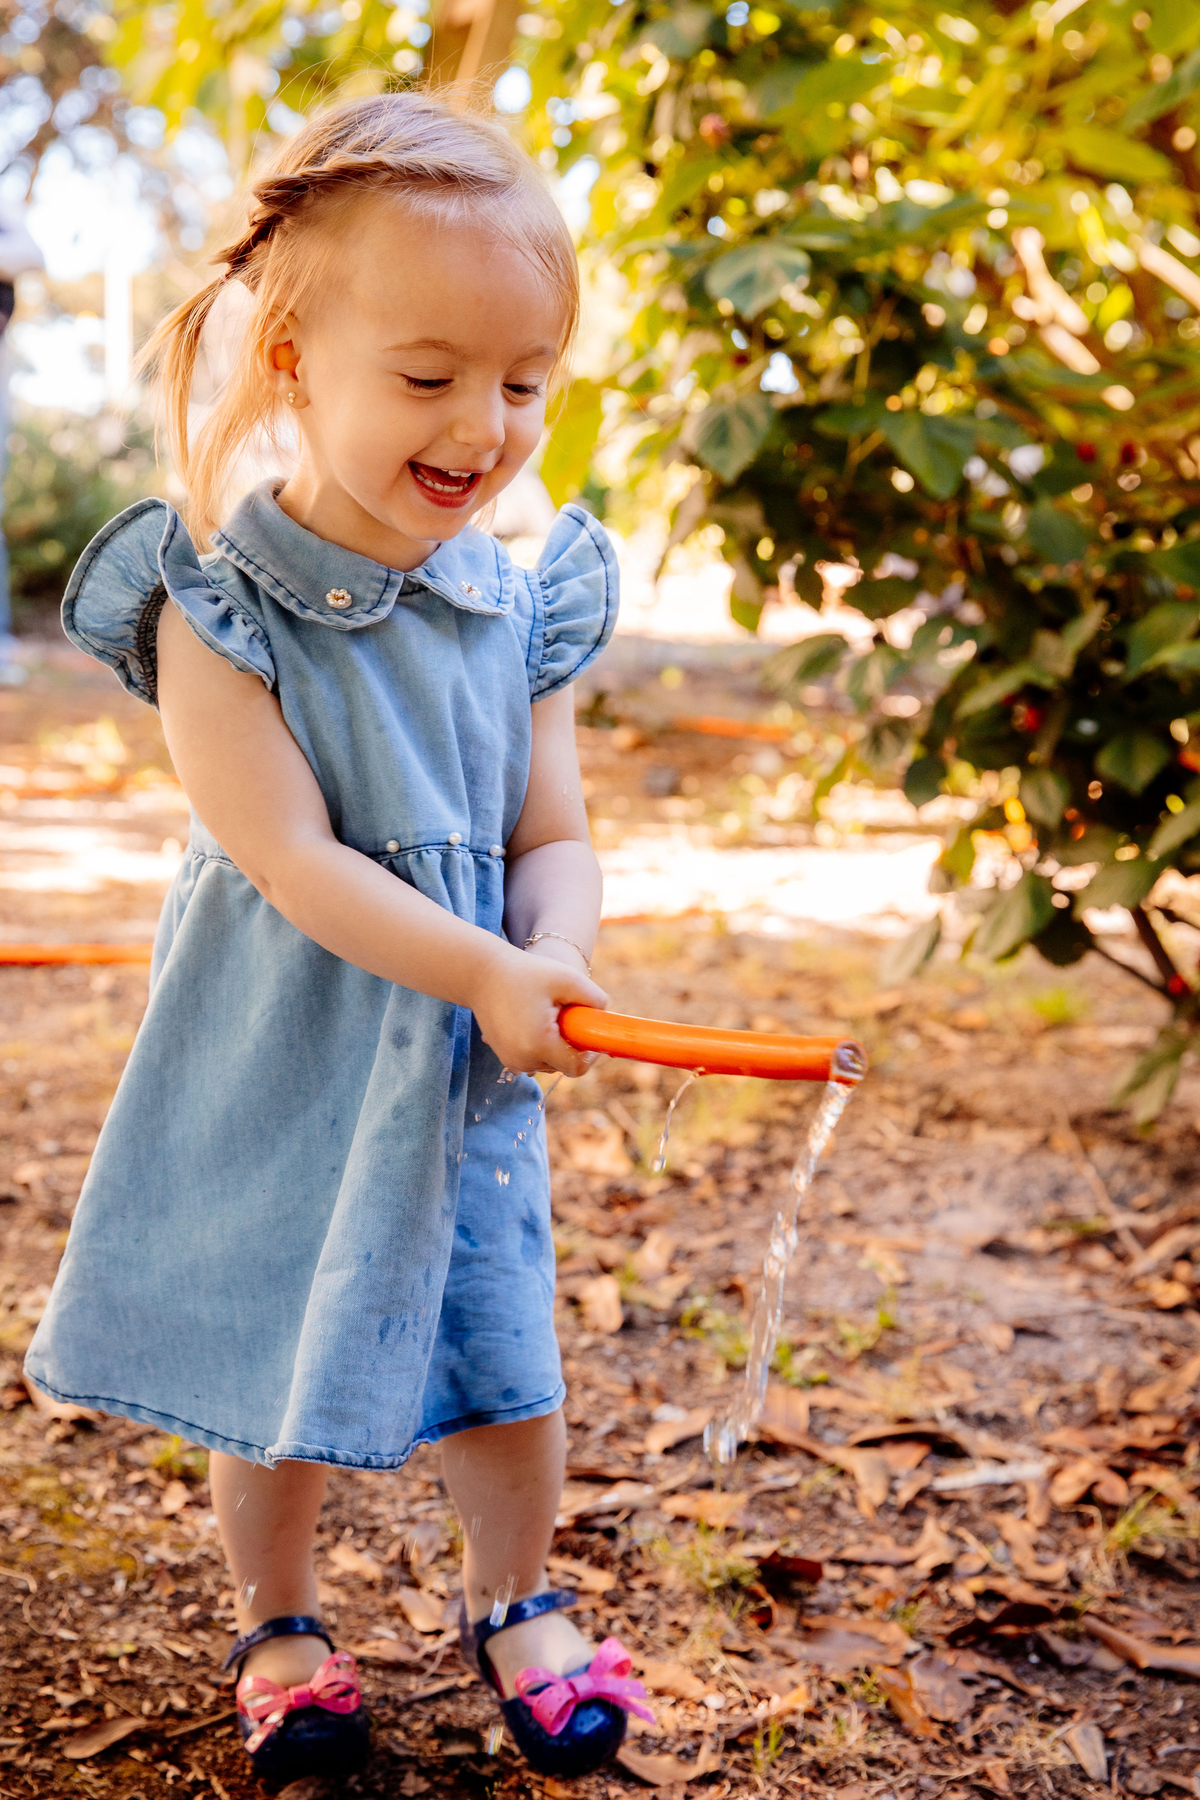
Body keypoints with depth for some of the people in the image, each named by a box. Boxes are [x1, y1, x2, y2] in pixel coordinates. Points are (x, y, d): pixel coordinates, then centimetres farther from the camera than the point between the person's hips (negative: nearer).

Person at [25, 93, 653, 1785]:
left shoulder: (522, 606, -2)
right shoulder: (220, 603, -16)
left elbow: (554, 836, 0)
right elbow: (286, 854, -22)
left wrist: (555, 960, -21)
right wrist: (490, 970, -27)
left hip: (470, 1075, 3)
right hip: (275, 1068, -3)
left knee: (504, 1367, 12)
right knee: (269, 1365, 13)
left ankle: (516, 1601, 38)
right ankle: (278, 1626, 38)